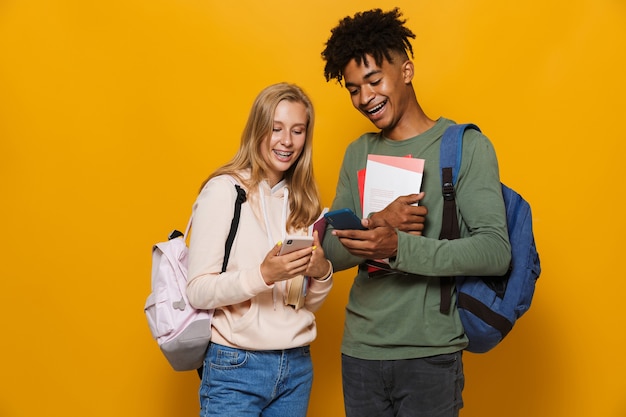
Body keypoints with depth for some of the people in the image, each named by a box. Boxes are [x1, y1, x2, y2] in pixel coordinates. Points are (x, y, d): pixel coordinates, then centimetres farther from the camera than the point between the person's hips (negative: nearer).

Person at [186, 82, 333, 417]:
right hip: (236, 367, -5)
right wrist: (264, 274, -27)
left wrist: (322, 273, -8)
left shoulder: (304, 201, 8)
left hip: (297, 366, 5)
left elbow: (310, 303, 12)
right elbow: (198, 292, -13)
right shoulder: (225, 189, -8)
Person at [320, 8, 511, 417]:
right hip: (359, 351, 4)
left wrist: (398, 247, -26)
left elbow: (496, 250, -13)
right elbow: (331, 252, 6)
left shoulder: (467, 146, -5)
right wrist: (377, 225, -15)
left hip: (430, 355, -4)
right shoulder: (358, 153, 10)